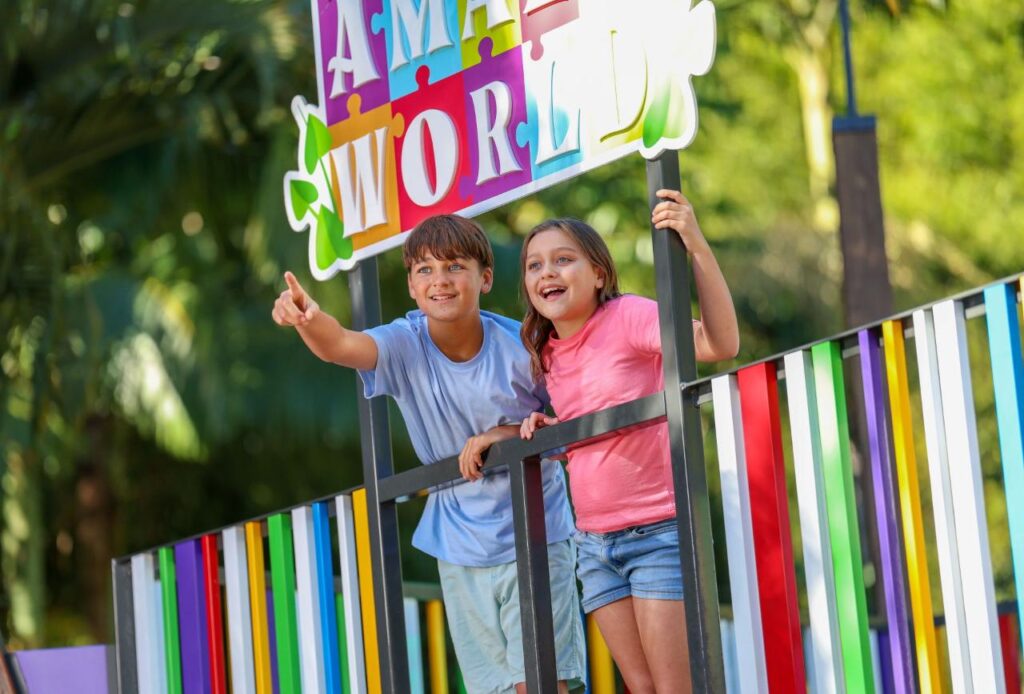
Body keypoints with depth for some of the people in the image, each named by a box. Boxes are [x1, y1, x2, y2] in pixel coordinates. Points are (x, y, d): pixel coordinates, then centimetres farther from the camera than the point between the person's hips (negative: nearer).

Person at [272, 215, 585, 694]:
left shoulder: (520, 346, -15)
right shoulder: (404, 345, -12)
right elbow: (340, 345, -33)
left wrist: (508, 433, -20)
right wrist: (308, 319, -56)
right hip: (461, 550, 3)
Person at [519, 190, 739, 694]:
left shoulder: (627, 317, -12)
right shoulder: (547, 354, 8)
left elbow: (721, 345, -28)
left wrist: (697, 247, -36)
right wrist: (544, 428, 2)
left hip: (657, 529, -7)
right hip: (594, 539, 7)